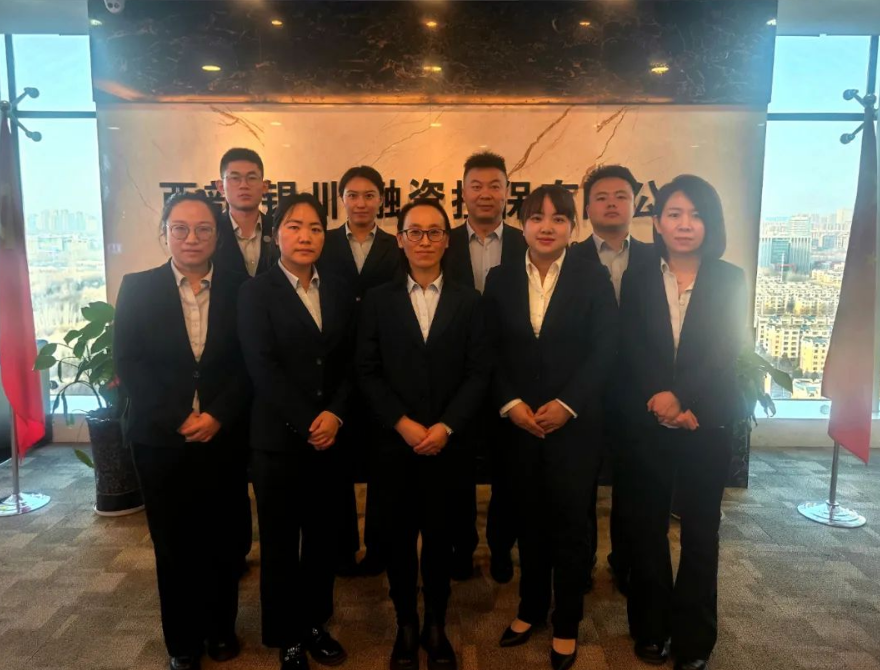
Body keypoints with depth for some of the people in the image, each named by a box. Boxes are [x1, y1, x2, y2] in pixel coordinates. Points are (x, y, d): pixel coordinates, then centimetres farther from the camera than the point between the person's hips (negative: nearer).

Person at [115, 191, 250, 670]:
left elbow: (249, 364, -1)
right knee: (173, 542, 11)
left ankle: (221, 628, 33)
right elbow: (127, 363, -4)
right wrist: (177, 419, -12)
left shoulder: (238, 290, 2)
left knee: (221, 539, 10)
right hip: (161, 438, 0)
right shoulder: (137, 288, 1)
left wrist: (218, 416, -12)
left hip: (222, 436, 1)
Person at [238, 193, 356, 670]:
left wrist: (334, 414, -10)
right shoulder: (256, 292, -3)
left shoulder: (339, 292, 9)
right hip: (279, 438, -3)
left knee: (324, 536, 12)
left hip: (331, 436, 4)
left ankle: (314, 623, 33)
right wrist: (306, 424, -15)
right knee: (280, 541, 9)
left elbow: (350, 363, 5)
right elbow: (263, 369, -11)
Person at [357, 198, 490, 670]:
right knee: (399, 541, 11)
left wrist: (445, 427, -11)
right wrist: (403, 424, -11)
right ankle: (406, 626, 31)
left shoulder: (468, 301, 5)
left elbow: (478, 373, -1)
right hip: (395, 444, 0)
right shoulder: (378, 300, 4)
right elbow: (368, 372, -1)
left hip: (447, 445, 0)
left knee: (440, 540, 11)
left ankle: (436, 627, 31)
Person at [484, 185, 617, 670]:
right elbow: (490, 351, 3)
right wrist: (511, 403, -9)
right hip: (517, 422, 2)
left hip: (574, 423, -2)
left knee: (571, 522, 8)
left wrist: (566, 405, -14)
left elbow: (604, 351, -6)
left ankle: (567, 624, 26)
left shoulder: (593, 280, -1)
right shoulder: (500, 280, 5)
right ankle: (531, 608, 34)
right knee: (529, 519, 14)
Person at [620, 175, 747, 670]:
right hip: (649, 424, 1)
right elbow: (630, 354, -3)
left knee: (700, 529, 8)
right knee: (649, 524, 10)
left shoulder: (730, 280, 2)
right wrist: (663, 401, -16)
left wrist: (681, 397, -19)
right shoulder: (638, 281, 4)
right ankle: (651, 627, 28)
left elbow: (726, 353, -7)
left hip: (708, 423, -1)